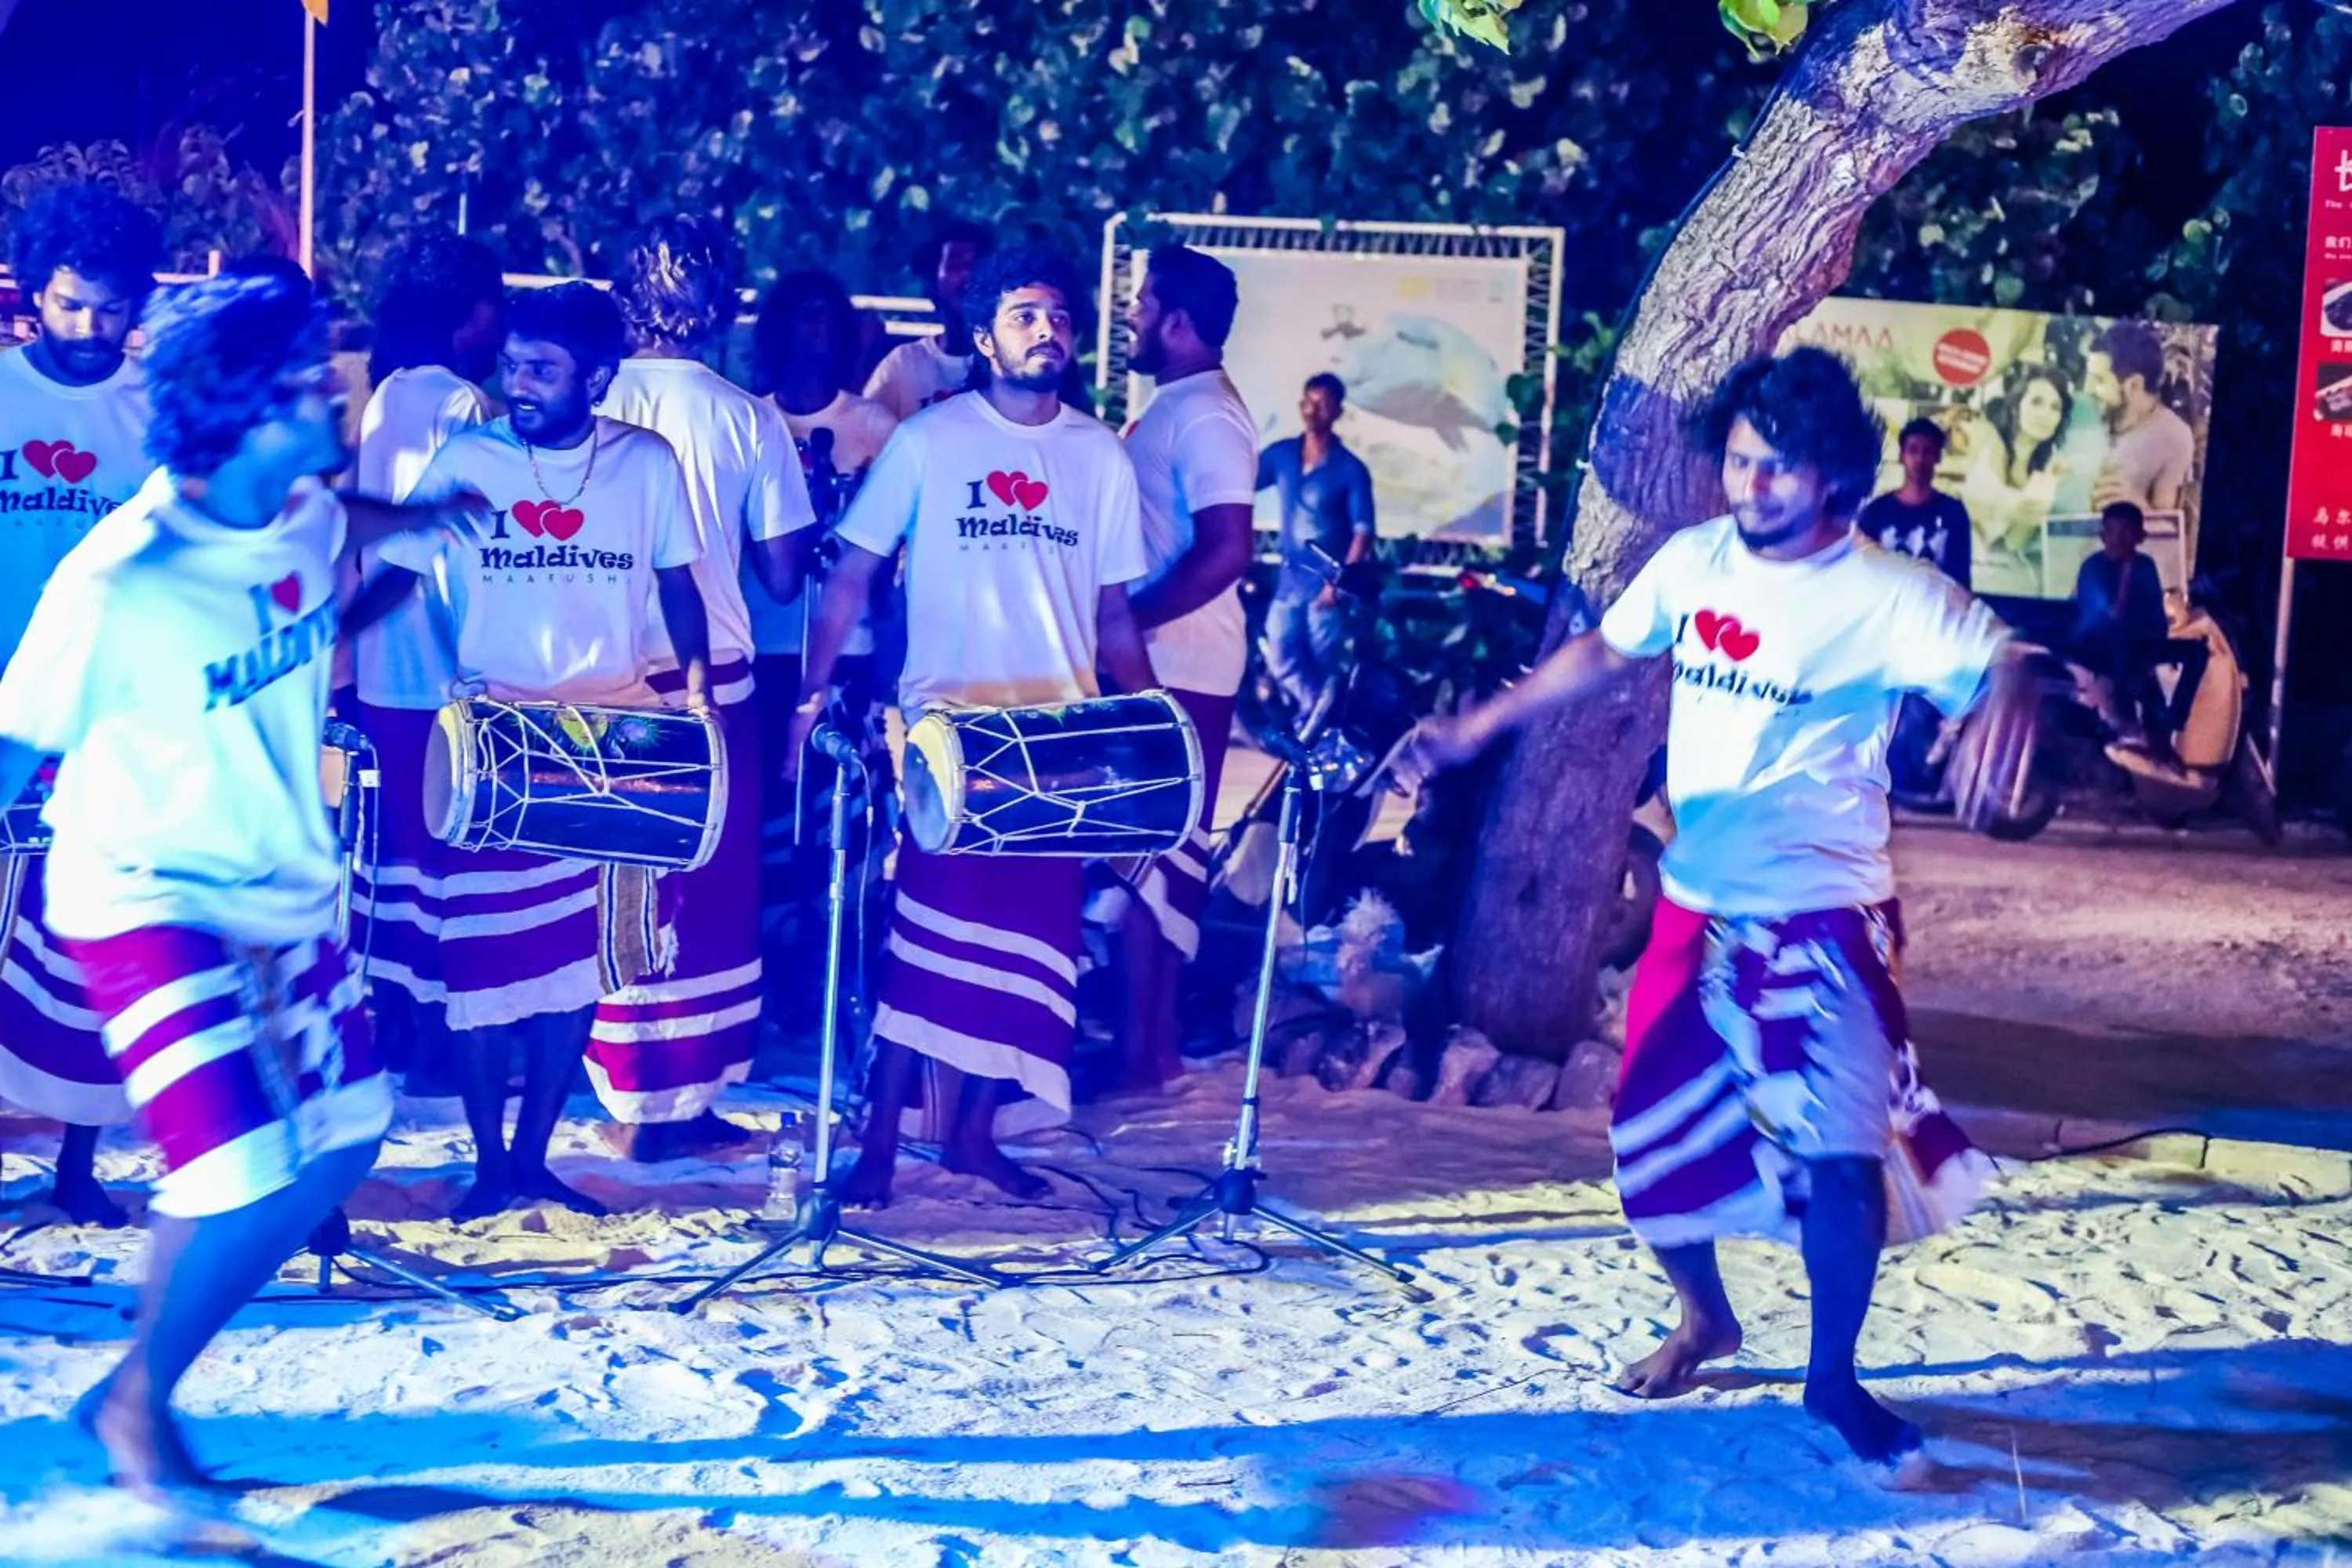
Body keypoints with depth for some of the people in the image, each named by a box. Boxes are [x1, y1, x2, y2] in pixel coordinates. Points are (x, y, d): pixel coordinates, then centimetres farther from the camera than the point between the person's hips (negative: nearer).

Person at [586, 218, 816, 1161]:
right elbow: (782, 574, -2)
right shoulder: (748, 419, -5)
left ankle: (626, 1092, 16)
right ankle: (687, 1098, 12)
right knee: (710, 890, 9)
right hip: (711, 680, -2)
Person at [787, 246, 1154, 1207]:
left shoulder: (1101, 458, 9)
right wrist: (814, 695, -10)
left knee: (1026, 940, 5)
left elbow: (1113, 610, 12)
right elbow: (851, 575, -1)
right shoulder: (927, 441, -1)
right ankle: (880, 1137, 2)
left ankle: (974, 1128, 17)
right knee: (930, 929, -6)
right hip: (945, 726, -3)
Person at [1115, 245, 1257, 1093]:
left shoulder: (1204, 415, -15)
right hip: (1154, 664, 10)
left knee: (1148, 853, -5)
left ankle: (1144, 1047, 0)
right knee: (1152, 851, 13)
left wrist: (1120, 623, -23)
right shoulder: (1172, 407, 16)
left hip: (1173, 667, -10)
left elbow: (1225, 551, -25)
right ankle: (1151, 1037, 21)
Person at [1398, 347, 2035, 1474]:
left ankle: (1832, 1375, 12)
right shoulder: (1692, 562, 2)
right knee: (1653, 1141, 8)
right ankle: (1703, 1318, 36)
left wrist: (2006, 704, -47)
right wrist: (1477, 728, 14)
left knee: (1840, 1159, -13)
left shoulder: (1887, 596, -13)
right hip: (1696, 907, 5)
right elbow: (1604, 655, 15)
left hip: (1822, 920, -4)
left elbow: (2001, 665, -22)